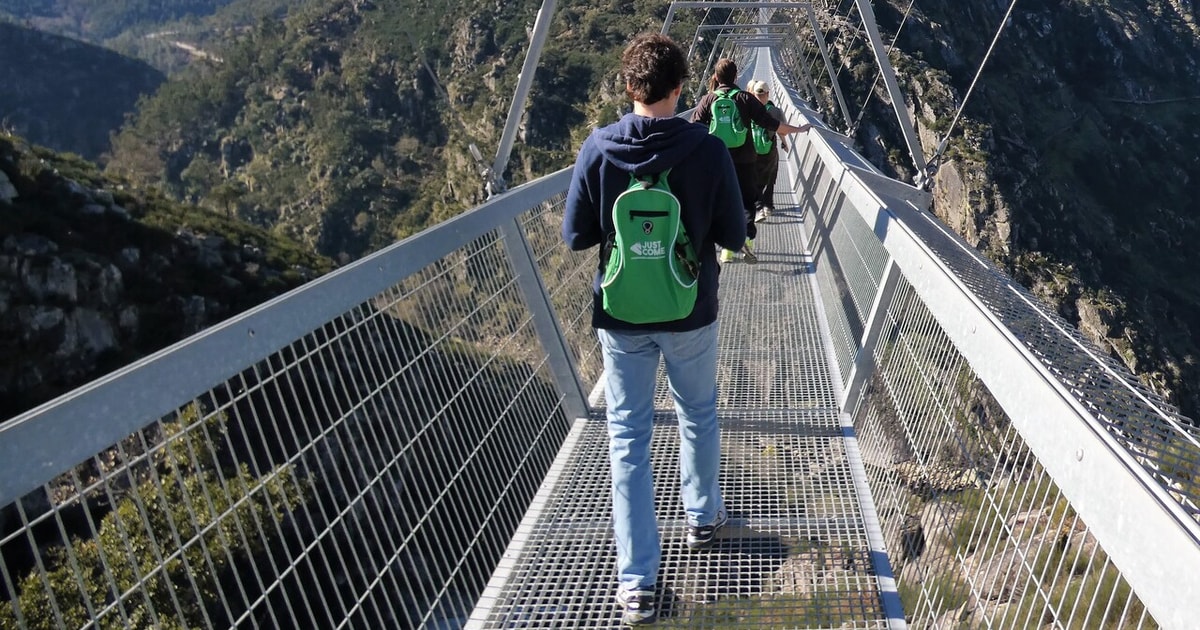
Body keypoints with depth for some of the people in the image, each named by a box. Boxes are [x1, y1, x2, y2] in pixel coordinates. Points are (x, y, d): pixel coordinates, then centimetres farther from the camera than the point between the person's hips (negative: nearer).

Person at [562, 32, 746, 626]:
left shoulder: (598, 148, -12)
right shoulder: (708, 149, -14)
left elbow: (575, 236, -7)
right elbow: (733, 235, -7)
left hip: (621, 315, 0)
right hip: (691, 311, 0)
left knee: (628, 437, 8)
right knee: (698, 416, 24)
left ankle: (636, 582, 10)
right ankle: (702, 516, 44)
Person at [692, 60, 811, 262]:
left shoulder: (708, 100, -1)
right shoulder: (746, 98, -4)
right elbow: (769, 123, -5)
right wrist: (797, 129, 4)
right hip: (744, 161, -1)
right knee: (747, 200, 7)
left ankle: (727, 249, 12)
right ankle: (747, 238, -17)